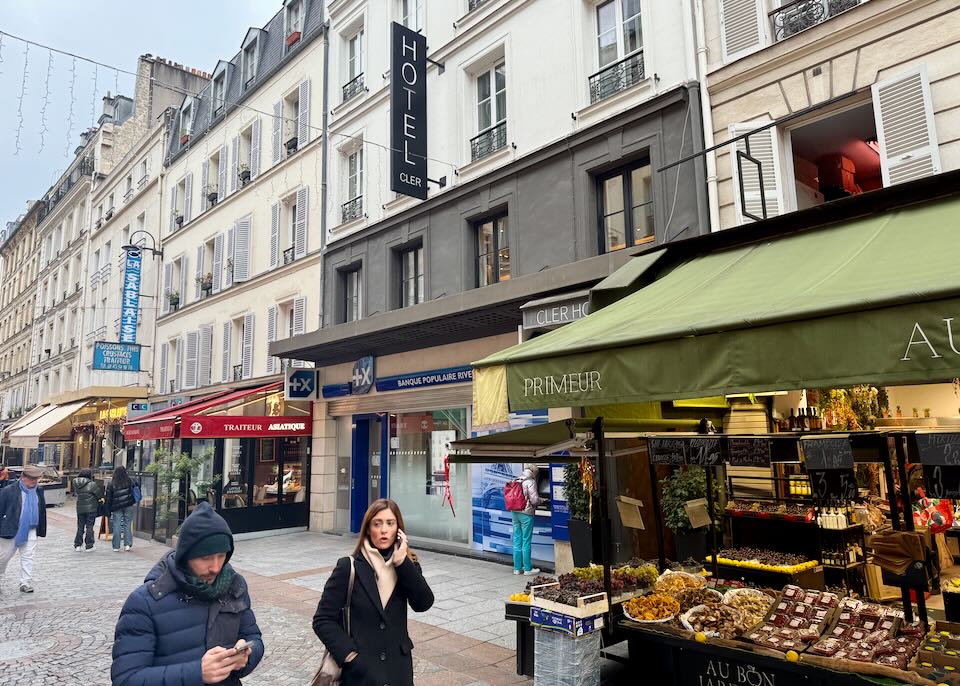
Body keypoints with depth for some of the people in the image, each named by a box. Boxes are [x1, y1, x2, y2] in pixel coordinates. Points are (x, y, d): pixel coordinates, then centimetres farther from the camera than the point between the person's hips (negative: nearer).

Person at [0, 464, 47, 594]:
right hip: (11, 530, -3)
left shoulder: (38, 492, 6)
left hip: (30, 531, 3)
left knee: (28, 557, 1)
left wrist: (41, 529, 13)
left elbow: (42, 511, 13)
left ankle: (25, 583, 5)